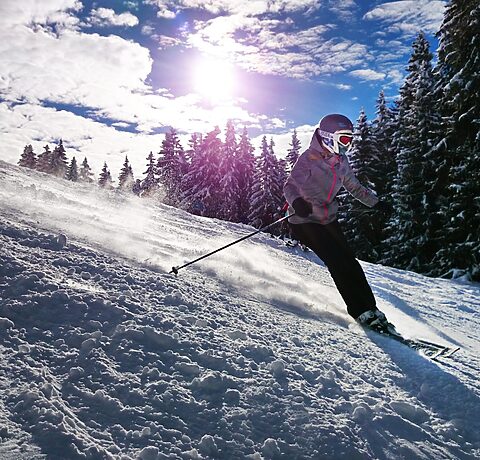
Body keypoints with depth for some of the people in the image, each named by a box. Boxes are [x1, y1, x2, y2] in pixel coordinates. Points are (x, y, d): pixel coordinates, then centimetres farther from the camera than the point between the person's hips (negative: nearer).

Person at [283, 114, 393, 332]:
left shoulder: (341, 162, 8)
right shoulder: (308, 158, -14)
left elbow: (354, 187, 22)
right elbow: (290, 185, -22)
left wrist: (376, 203, 18)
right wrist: (296, 201, -43)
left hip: (329, 219, 7)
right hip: (305, 221, -7)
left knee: (349, 262, 0)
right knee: (338, 263, -14)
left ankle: (369, 307, 9)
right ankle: (361, 312, -7)